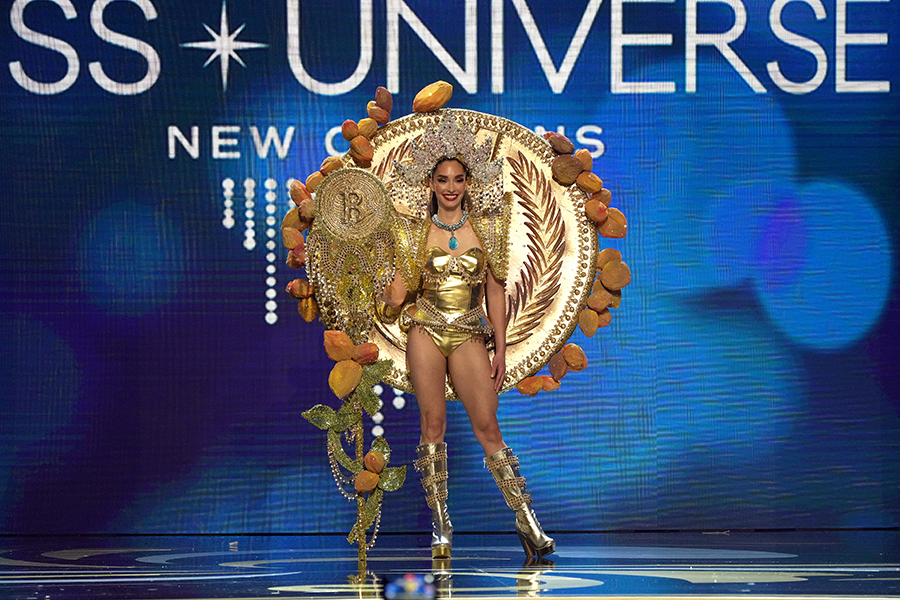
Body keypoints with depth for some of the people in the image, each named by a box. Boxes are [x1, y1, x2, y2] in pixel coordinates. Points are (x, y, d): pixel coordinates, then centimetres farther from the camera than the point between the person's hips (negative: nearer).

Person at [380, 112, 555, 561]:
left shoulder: (485, 228, 7)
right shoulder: (417, 234, 7)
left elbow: (496, 291, 8)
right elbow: (397, 295, 6)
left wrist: (500, 349, 4)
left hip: (469, 335, 0)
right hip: (426, 333, 0)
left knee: (487, 426, -6)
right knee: (433, 423, -3)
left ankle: (528, 524, -3)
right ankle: (440, 528, 2)